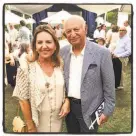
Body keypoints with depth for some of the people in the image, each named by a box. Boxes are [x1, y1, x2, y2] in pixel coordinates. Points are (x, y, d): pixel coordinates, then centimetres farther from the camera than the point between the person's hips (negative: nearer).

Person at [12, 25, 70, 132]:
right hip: (38, 120, -3)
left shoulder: (61, 65, -5)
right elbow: (23, 99, -13)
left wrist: (66, 102, -9)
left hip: (58, 118, 4)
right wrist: (30, 126, -9)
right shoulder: (26, 68, -17)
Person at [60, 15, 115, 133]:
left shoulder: (102, 53, -15)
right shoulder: (63, 52, -2)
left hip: (90, 108, -4)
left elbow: (108, 86, -10)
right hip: (68, 105, 4)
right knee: (71, 132, 20)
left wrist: (107, 110, -8)